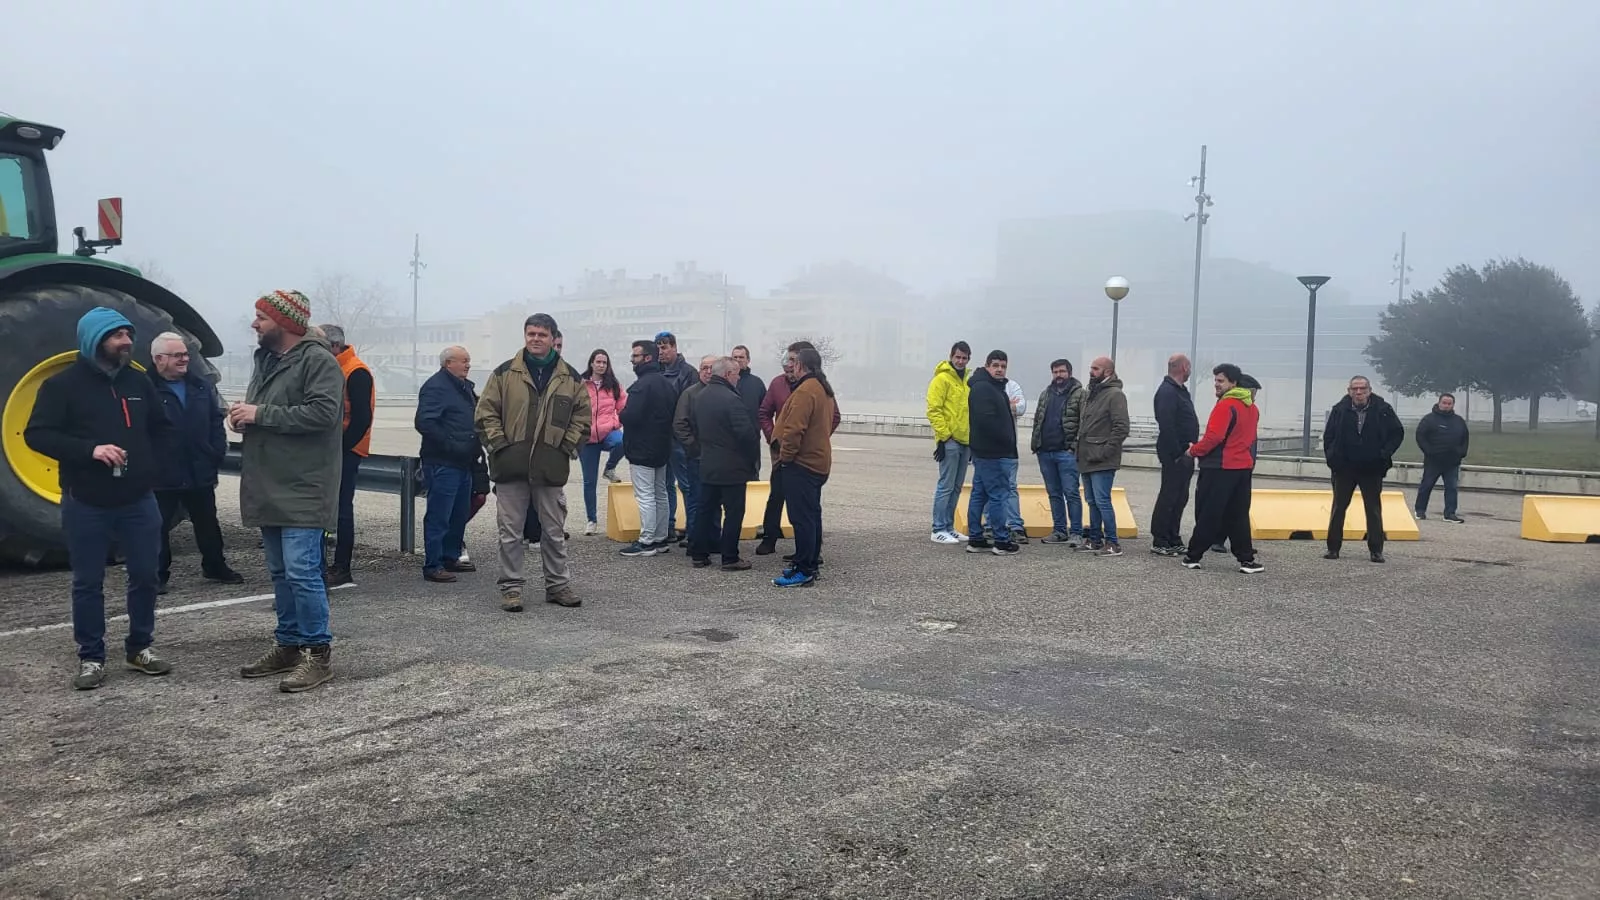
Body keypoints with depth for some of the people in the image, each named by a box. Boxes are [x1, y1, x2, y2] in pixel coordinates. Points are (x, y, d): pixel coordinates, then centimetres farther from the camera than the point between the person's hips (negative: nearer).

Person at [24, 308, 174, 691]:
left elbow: (162, 429, 20)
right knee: (88, 582, 5)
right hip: (86, 504, -4)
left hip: (139, 501, 4)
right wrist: (90, 449, -22)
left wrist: (152, 465, 5)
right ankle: (91, 658, 16)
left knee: (144, 576, 8)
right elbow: (36, 434, -10)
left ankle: (140, 648, 22)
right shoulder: (63, 384, -5)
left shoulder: (139, 382, 9)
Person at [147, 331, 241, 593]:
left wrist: (217, 452, 2)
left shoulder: (202, 387, 8)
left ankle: (215, 567, 31)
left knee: (208, 523, 17)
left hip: (200, 473, 5)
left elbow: (216, 421, 11)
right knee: (159, 527, 5)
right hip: (162, 475, -5)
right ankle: (158, 575, 17)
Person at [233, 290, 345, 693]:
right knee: (280, 572, 15)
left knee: (301, 571, -11)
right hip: (269, 487, 9)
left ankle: (319, 653, -3)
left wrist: (261, 414, -20)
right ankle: (288, 645, 25)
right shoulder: (265, 360, 17)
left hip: (302, 490, -9)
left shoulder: (317, 359, -12)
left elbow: (323, 412, -24)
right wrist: (243, 415, 4)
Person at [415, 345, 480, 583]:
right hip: (442, 463, -9)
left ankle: (451, 557, 28)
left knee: (460, 513, 16)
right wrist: (450, 445, -21)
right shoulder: (436, 386, -12)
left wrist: (475, 447, 14)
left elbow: (475, 419, 28)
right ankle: (432, 566, 0)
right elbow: (424, 422, -21)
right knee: (438, 516, -5)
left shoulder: (464, 387, 18)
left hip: (463, 463, 10)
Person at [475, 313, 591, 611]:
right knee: (510, 531, 3)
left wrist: (567, 446, -1)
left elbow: (582, 416, 9)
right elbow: (486, 411, 2)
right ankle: (511, 586, 12)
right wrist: (499, 444, -6)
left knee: (555, 530, 10)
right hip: (511, 465, -1)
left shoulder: (570, 377, 6)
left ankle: (558, 585, 21)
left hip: (551, 467, 1)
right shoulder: (504, 373, 2)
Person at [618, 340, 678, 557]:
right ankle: (662, 539, 22)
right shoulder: (667, 384, 11)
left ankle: (646, 542, -3)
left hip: (642, 449, -9)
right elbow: (675, 414, 13)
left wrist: (622, 414, -4)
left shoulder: (642, 384, -19)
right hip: (662, 449, 9)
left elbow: (630, 416, -25)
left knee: (645, 496, -5)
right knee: (660, 494, 15)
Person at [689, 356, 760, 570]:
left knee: (705, 510, 13)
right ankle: (730, 558, 3)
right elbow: (746, 433, -22)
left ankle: (699, 554, 18)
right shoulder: (731, 399, -20)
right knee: (733, 512, 0)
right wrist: (754, 459, -10)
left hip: (707, 466, 8)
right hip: (732, 467, -8)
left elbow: (694, 428, 14)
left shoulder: (700, 398, 7)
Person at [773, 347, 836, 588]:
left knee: (802, 517, -8)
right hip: (818, 461, 11)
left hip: (801, 463, -11)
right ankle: (811, 563, 25)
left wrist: (785, 456, -12)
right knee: (811, 515, 16)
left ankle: (804, 570, -6)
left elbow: (794, 429, -24)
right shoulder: (824, 389, 14)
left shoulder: (805, 391, -18)